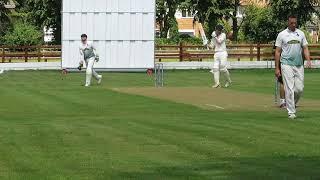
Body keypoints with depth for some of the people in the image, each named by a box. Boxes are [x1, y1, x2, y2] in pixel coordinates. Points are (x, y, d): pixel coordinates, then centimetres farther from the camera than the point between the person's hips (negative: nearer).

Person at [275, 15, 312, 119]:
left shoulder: (301, 34, 10)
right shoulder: (282, 35, 1)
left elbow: (305, 48, 10)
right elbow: (277, 52, 2)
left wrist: (308, 60, -9)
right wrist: (277, 68, -3)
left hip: (299, 65, 3)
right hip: (287, 65, -3)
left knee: (300, 88, 0)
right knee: (289, 89, -7)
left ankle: (292, 104, 26)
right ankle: (291, 112, -3)